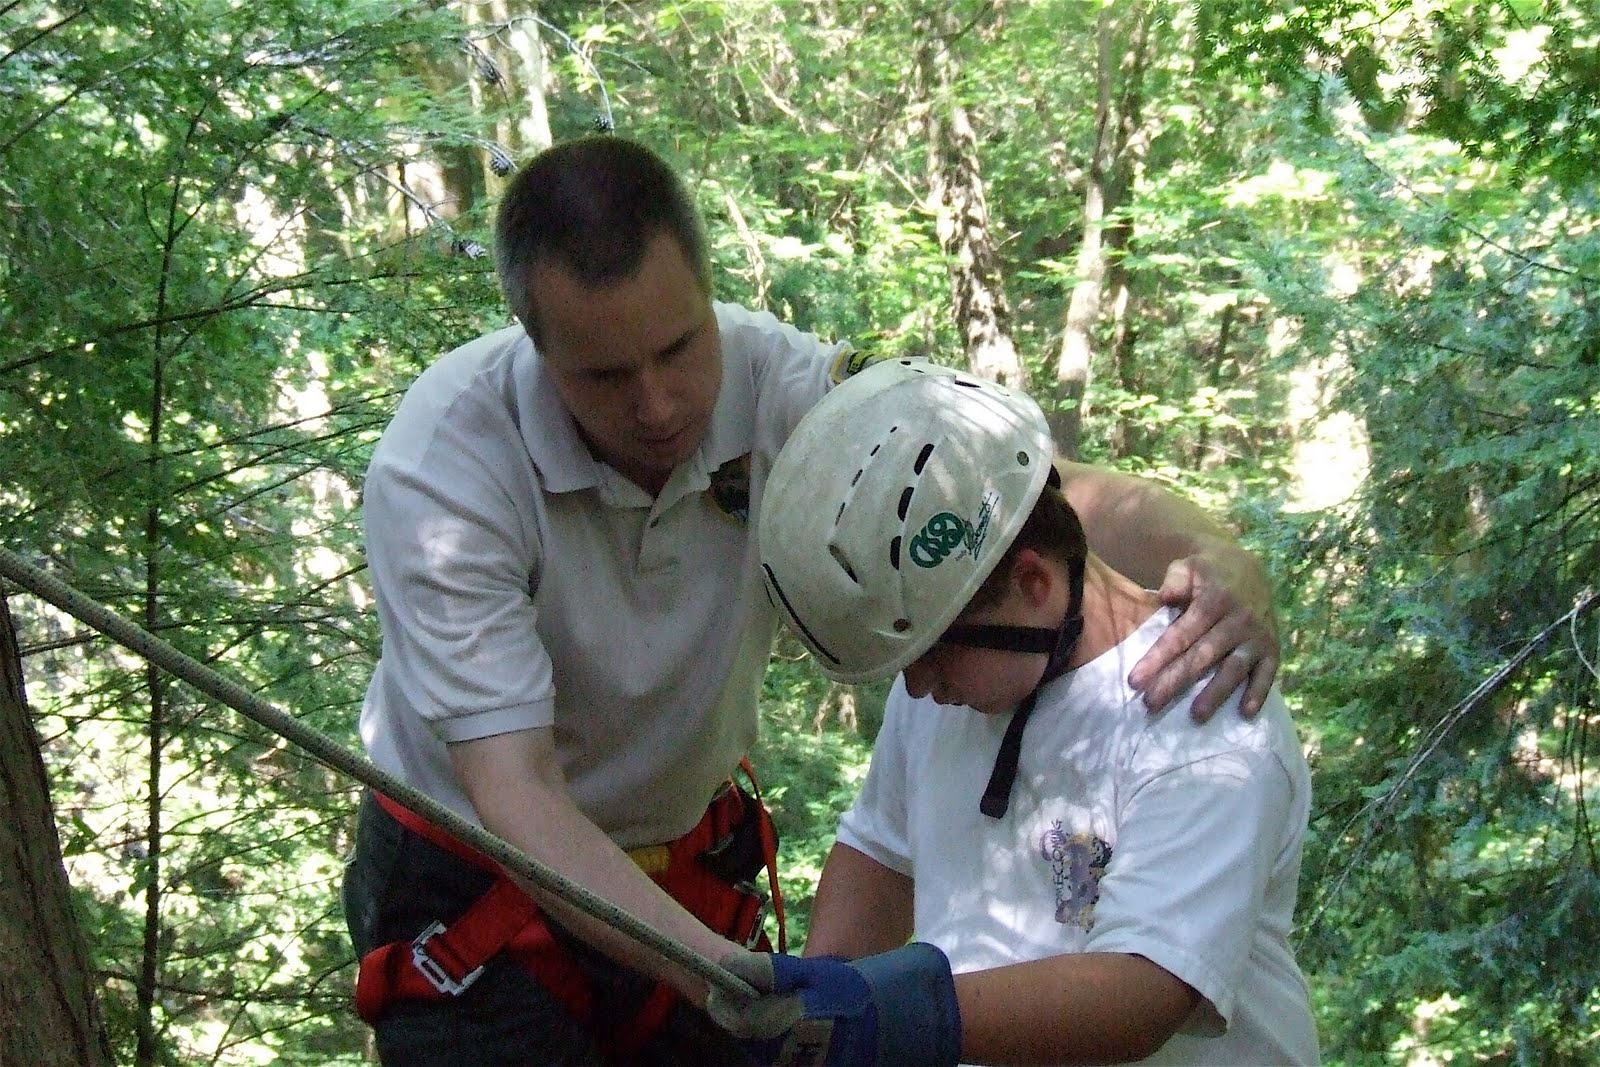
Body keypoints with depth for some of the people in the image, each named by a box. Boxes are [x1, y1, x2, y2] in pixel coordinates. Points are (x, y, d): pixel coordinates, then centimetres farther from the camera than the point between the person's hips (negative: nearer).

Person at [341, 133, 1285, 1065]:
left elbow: (1047, 489, -21)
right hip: (473, 894, -3)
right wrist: (725, 973, -47)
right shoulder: (440, 467, -29)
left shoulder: (778, 387, -20)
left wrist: (1216, 557, -43)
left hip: (694, 865, 4)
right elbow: (514, 788, -34)